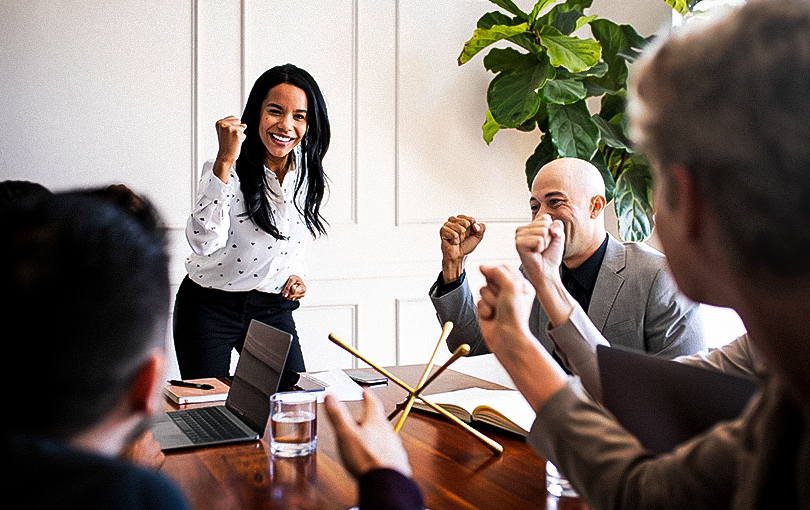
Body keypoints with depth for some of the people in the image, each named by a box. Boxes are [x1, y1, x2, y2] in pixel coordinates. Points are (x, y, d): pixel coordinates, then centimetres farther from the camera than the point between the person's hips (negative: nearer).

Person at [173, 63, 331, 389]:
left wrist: (296, 274, -1)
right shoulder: (228, 169, -19)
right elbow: (204, 242, -37)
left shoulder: (309, 174, -1)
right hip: (210, 310, -4)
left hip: (273, 310, 4)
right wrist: (225, 160, -40)